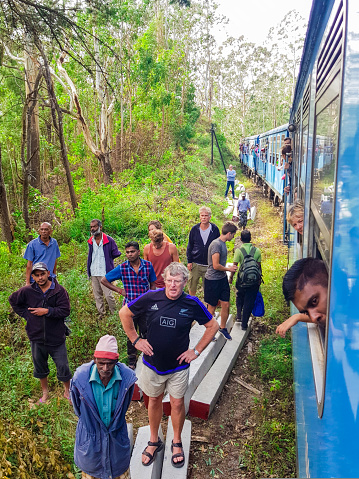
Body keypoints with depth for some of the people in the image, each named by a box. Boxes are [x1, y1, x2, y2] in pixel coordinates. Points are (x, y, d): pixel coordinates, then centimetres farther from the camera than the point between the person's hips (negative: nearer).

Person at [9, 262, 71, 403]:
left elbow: (65, 311, -16)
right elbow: (13, 300, 12)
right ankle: (45, 392, 42)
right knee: (40, 366, 19)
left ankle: (67, 391, 30)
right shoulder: (28, 291, -5)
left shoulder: (59, 291, -12)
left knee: (63, 366, 6)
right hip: (36, 337, 3)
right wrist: (25, 314, 3)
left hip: (56, 337, -3)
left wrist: (46, 311, -21)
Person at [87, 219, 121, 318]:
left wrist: (106, 259, 6)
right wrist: (89, 271, 17)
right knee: (97, 296, 11)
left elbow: (116, 254, 1)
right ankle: (101, 314, 23)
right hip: (93, 273, 5)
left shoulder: (109, 240, -6)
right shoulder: (90, 241, 10)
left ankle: (114, 314, 9)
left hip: (105, 273, -5)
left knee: (108, 295, -8)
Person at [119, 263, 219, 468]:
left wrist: (196, 351, -4)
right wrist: (135, 340, -2)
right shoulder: (151, 298, -15)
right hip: (153, 362, 1)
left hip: (178, 365, -1)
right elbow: (125, 313, 0)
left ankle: (177, 443, 36)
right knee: (154, 400, 17)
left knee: (177, 402, 11)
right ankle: (154, 441, 39)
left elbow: (213, 326, -2)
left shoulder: (192, 304, -15)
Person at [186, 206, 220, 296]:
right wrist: (189, 261, 0)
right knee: (192, 286, 10)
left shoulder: (214, 229, -3)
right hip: (195, 264, 1)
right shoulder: (194, 229, -2)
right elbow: (189, 246, 5)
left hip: (209, 265, -1)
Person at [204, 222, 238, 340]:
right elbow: (216, 266, -24)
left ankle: (223, 328, 28)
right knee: (212, 307, 7)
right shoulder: (216, 244, -21)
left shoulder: (223, 243, 9)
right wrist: (229, 269, -9)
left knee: (226, 305, 9)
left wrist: (229, 267, 10)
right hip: (212, 280, -8)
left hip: (222, 279, 8)